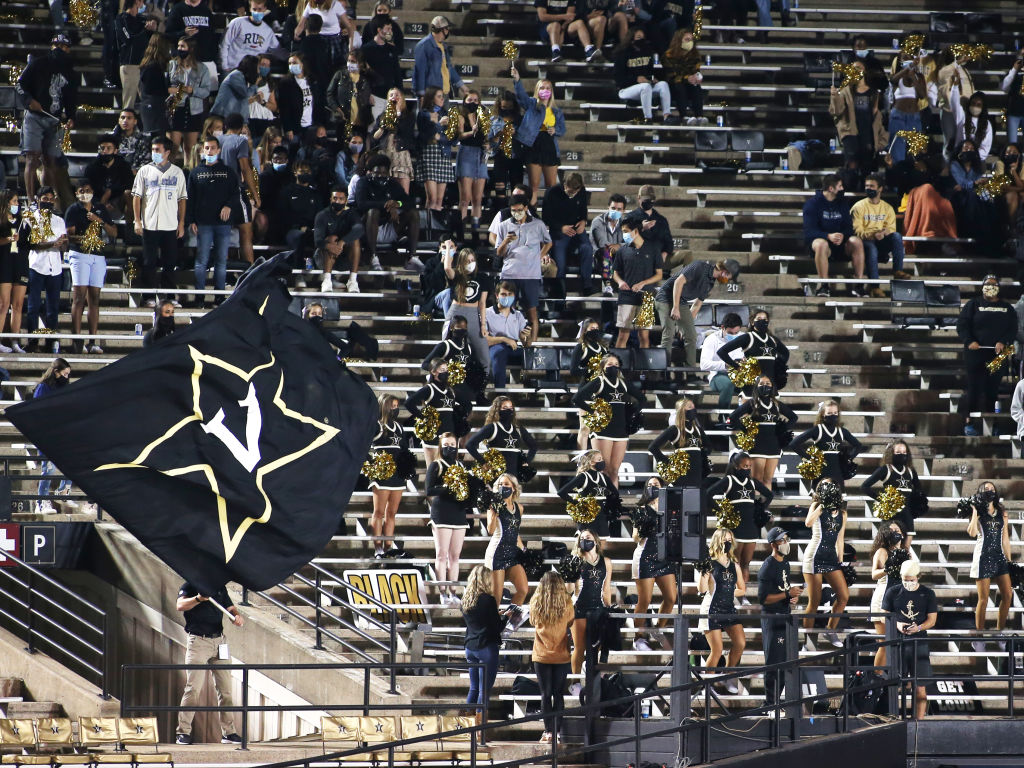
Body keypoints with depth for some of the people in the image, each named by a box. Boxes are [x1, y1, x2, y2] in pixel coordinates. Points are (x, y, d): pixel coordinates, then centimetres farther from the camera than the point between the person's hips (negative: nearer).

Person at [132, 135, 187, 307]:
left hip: (170, 226, 1)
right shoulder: (145, 171, 5)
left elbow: (182, 199, 10)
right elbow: (136, 196, 5)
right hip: (149, 225, -1)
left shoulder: (177, 172, 7)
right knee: (149, 263, 0)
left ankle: (170, 297, 10)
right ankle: (150, 297, 5)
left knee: (169, 263, 3)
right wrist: (137, 221, -3)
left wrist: (181, 224, 5)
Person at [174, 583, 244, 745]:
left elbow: (230, 608, 16)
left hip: (219, 640, 5)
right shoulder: (190, 586, 1)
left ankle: (228, 732, 11)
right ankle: (183, 731, -4)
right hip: (197, 640, -5)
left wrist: (237, 616, -8)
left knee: (225, 688, 5)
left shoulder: (220, 588, 17)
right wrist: (198, 599, -35)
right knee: (193, 688, -10)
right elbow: (180, 605, -17)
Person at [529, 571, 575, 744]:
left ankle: (548, 731, 0)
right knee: (559, 695, 6)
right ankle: (558, 731, 4)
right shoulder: (567, 605, -11)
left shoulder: (536, 605, -10)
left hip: (541, 656, 0)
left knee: (545, 694, 5)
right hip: (561, 656, 0)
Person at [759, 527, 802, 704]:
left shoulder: (785, 564, 14)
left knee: (785, 661, 13)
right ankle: (770, 702, -3)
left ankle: (777, 698, 21)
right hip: (772, 618, -9)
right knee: (773, 662, -7)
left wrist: (794, 595, 4)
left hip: (785, 616, 9)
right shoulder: (767, 568, -15)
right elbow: (763, 598, -19)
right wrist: (788, 594, -22)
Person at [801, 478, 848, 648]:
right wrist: (822, 505, -15)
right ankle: (807, 638, 6)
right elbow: (808, 523, -21)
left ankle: (831, 630, 14)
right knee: (814, 601, -5)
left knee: (844, 596, -4)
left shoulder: (842, 512, 12)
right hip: (815, 556, -5)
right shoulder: (817, 506, 0)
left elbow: (840, 538, 15)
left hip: (831, 558, 5)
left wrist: (841, 561, 12)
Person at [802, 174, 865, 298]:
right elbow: (810, 231, -13)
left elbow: (849, 227, 6)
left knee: (856, 241, -25)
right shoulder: (812, 204, -3)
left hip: (840, 245, 4)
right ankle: (823, 285, -35)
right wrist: (829, 236, -30)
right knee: (821, 244, -39)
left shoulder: (842, 205, 13)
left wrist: (842, 236, -19)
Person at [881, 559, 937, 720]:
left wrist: (919, 628, -16)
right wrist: (897, 625, -13)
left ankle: (919, 720, 0)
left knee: (920, 688, -2)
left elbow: (932, 619, 3)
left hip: (919, 642, 0)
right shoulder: (893, 592, 4)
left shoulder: (927, 594, 4)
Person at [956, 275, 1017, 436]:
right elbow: (962, 325, 0)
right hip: (975, 355, -3)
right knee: (973, 387, -3)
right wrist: (969, 341, -16)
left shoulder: (1007, 308, 11)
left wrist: (1003, 342, -11)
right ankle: (968, 422, 4)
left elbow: (1013, 329, 8)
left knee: (992, 389, 4)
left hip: (997, 355, 3)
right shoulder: (973, 305, 4)